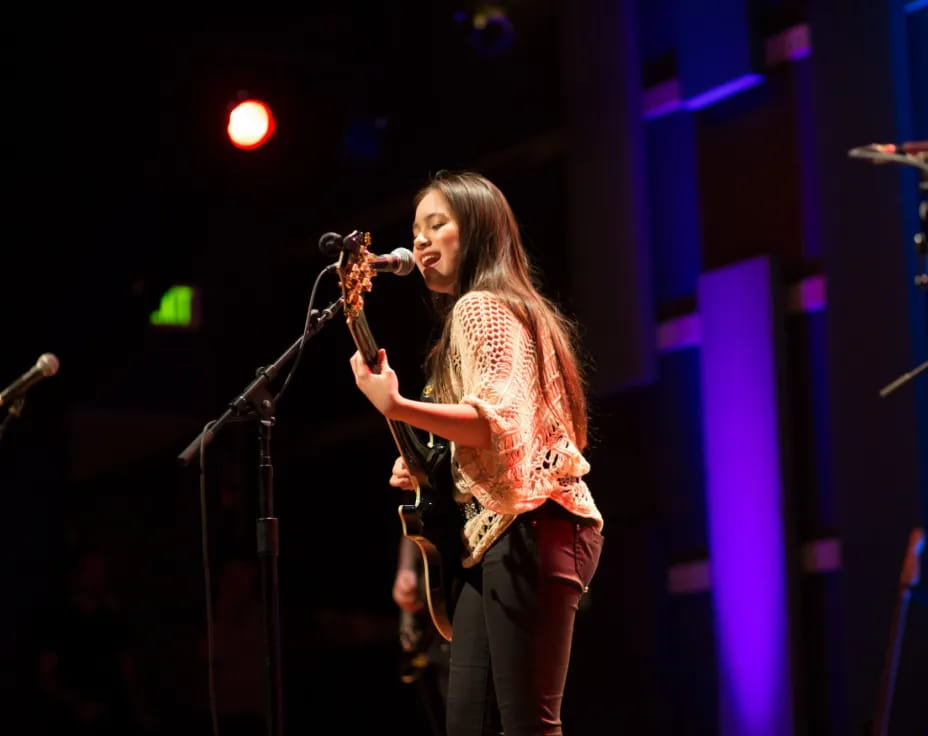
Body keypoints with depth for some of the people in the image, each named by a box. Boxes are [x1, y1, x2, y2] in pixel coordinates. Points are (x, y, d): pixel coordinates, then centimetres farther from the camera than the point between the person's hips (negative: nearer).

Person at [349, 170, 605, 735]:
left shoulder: (479, 306, -6)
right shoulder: (511, 307, 24)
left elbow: (500, 421, -21)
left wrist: (396, 406, -30)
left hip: (527, 531, -10)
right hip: (504, 537, 10)